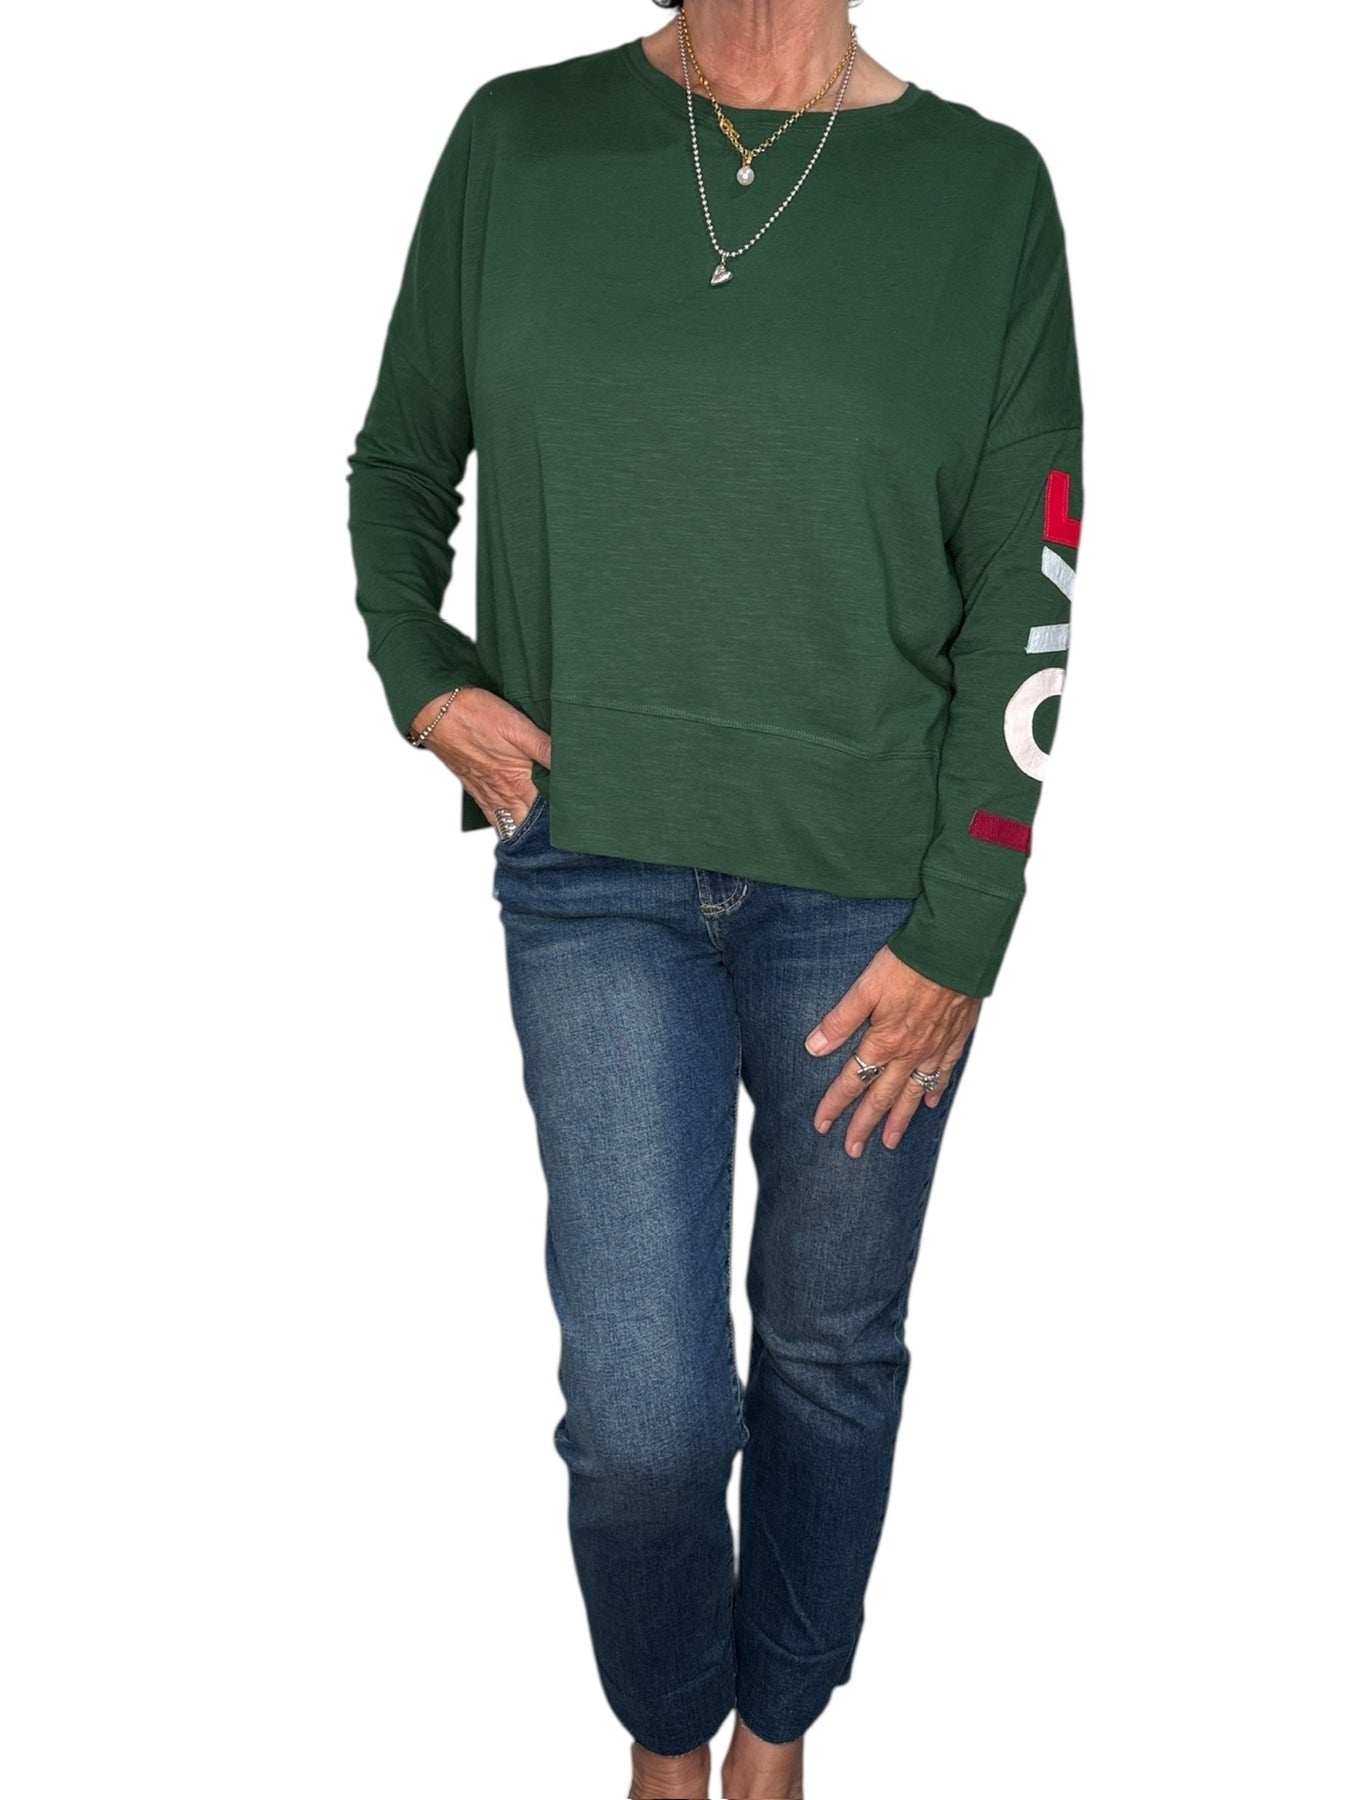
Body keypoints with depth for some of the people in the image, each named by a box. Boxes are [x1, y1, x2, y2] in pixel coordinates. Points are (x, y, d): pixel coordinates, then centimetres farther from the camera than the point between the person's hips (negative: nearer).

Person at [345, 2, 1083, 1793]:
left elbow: (1022, 593, -1)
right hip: (595, 871, 0)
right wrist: (422, 677, -2)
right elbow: (400, 460, 16)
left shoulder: (988, 186, 0)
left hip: (874, 890, 0)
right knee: (644, 1412, -2)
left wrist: (957, 936, -5)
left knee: (832, 1357, 13)